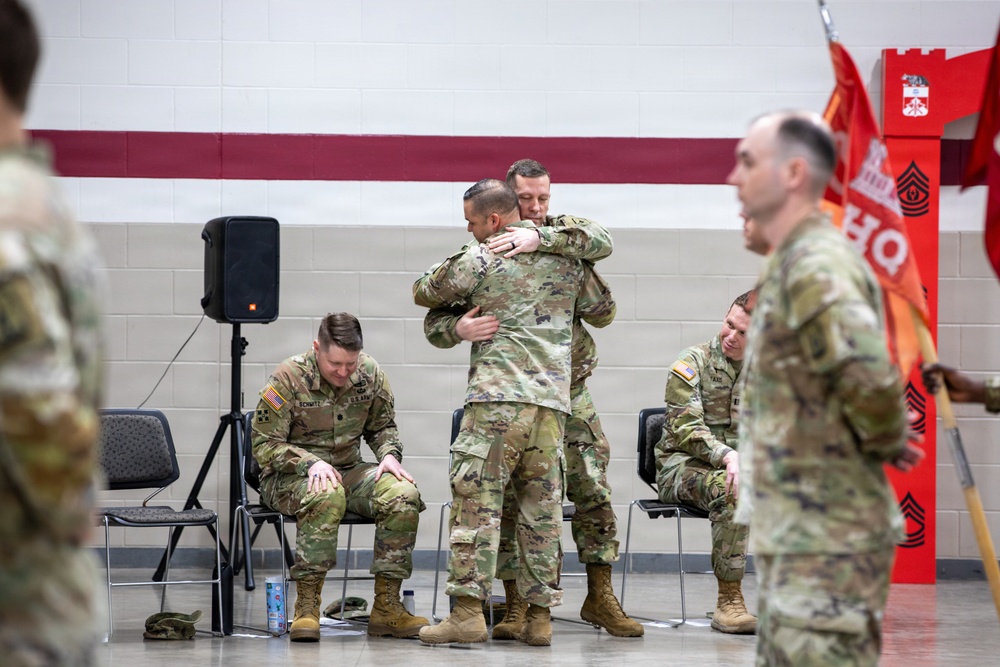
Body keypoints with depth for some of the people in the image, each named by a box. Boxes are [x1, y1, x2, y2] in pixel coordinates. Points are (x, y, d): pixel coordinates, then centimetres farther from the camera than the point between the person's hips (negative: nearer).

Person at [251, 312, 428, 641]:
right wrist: (310, 463, -27)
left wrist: (390, 454, -8)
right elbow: (264, 444, -12)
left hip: (348, 470, 5)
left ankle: (386, 607, -18)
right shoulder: (289, 377, -15)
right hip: (289, 476, -4)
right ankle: (306, 607, -33)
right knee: (326, 496, -40)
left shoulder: (370, 374, -1)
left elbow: (382, 426, 15)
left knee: (403, 494, -24)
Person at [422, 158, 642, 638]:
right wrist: (459, 329, -31)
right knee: (507, 499, -3)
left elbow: (601, 242, -23)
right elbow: (435, 322, -7)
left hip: (568, 390, 2)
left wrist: (540, 238, -36)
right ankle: (516, 605, 4)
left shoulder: (564, 232, 1)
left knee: (593, 491, 1)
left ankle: (600, 598, 10)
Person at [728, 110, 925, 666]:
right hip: (795, 534, 11)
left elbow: (871, 380, -30)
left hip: (826, 542, -11)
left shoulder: (815, 266, -18)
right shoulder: (793, 262, 15)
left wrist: (885, 444, -12)